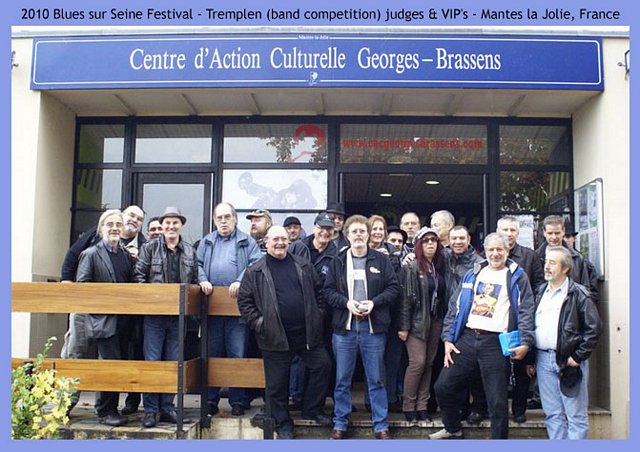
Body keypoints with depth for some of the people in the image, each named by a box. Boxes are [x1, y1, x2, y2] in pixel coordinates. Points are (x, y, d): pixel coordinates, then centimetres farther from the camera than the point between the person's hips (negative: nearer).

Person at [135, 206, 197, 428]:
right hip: (154, 314, -3)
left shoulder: (190, 252, 10)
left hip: (178, 315, 3)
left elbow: (194, 281, 12)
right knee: (152, 362, -2)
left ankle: (167, 408, 18)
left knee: (173, 363, 8)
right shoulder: (149, 248, 2)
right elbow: (139, 276, -1)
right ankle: (150, 410, 7)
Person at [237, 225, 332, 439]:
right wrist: (257, 323, -8)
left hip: (307, 333, 3)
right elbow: (244, 301, 0)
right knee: (277, 383, 6)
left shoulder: (304, 266, 8)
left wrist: (319, 315, 5)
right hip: (275, 338, -3)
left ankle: (312, 409, 25)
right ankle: (283, 425, 23)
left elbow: (318, 291, 14)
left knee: (323, 365, 4)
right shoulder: (255, 272, -1)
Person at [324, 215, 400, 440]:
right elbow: (328, 290, 3)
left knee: (376, 380, 7)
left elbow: (393, 287, 1)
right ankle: (340, 423, 23)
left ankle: (381, 425, 18)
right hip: (344, 327, 1)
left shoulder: (381, 260, 3)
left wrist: (374, 302, -12)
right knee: (342, 380, 10)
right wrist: (346, 302, -13)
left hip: (373, 327, -1)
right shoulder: (338, 261, 6)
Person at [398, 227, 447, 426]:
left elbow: (442, 295, 12)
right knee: (417, 362, -7)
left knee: (429, 363, 8)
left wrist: (443, 319, 7)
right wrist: (403, 326, -13)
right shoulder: (412, 268, -9)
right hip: (417, 321, -5)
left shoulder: (439, 267, 8)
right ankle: (408, 406, 7)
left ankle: (422, 405, 16)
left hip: (435, 321, 6)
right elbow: (406, 298, -11)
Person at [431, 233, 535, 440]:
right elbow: (454, 308, 12)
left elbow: (526, 312, -4)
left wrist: (525, 343, -15)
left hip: (496, 343, -4)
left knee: (497, 401, 3)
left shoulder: (517, 277, 3)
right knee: (443, 386, 8)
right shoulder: (472, 275, 14)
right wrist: (448, 338, 4)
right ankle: (452, 428, 31)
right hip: (467, 338, 4)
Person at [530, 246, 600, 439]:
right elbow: (532, 326, 17)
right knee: (552, 415, 11)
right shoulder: (541, 292, 13)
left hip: (568, 361, -5)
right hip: (544, 360, 6)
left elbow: (593, 328, -9)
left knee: (576, 416, 3)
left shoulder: (578, 294, -6)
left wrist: (578, 357, -12)